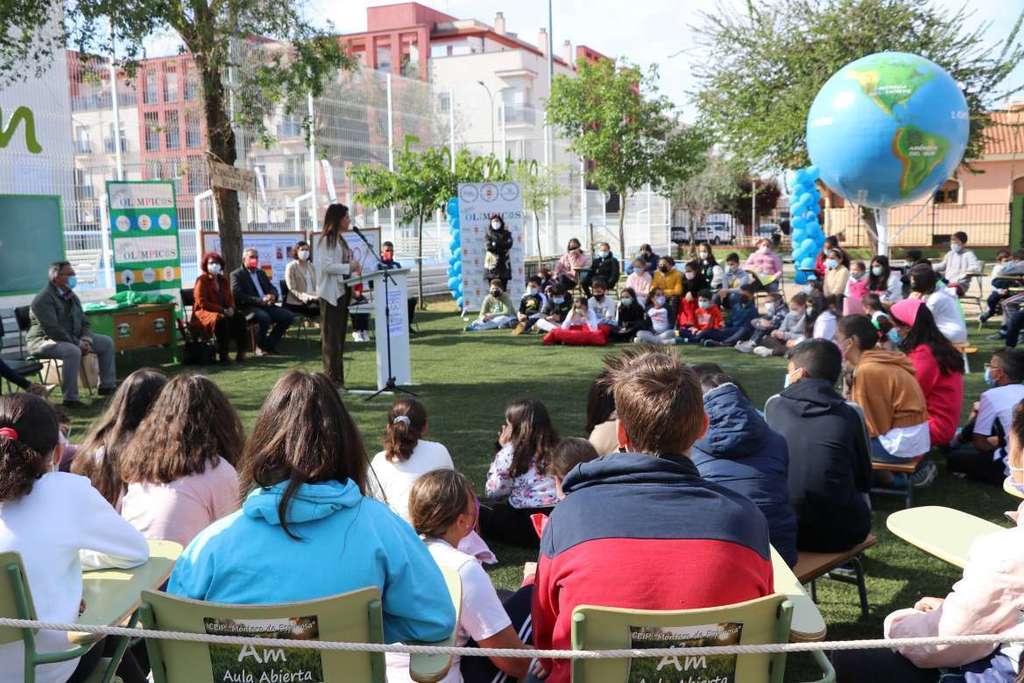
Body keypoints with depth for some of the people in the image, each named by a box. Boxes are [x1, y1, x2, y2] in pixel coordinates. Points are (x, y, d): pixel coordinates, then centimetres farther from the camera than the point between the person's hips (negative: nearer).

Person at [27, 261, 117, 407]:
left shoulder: (72, 297, 10)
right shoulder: (43, 299, -19)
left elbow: (84, 323, 15)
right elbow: (52, 329, -27)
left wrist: (86, 339, -7)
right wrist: (77, 343, -27)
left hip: (72, 339, 9)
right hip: (43, 340, -9)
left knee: (107, 342, 4)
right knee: (72, 351, -39)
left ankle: (107, 385, 10)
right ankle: (70, 398, -34)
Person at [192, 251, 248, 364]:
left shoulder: (223, 280, 15)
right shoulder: (202, 280, -6)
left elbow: (230, 297, 19)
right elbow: (202, 303, -14)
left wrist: (231, 308, -6)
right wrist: (222, 310, -20)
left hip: (223, 311, 6)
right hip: (204, 312, -6)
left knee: (240, 316, -22)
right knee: (221, 319, -38)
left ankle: (241, 351, -23)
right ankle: (223, 355, -34)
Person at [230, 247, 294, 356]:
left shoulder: (261, 272, 23)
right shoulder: (236, 275, 0)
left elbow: (272, 288, 22)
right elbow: (238, 296, -13)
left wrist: (273, 296, -5)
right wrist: (260, 300, -21)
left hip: (266, 306, 7)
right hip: (248, 308, -7)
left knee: (288, 316, -14)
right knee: (264, 317, -37)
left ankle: (269, 344, -2)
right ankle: (260, 347, -12)